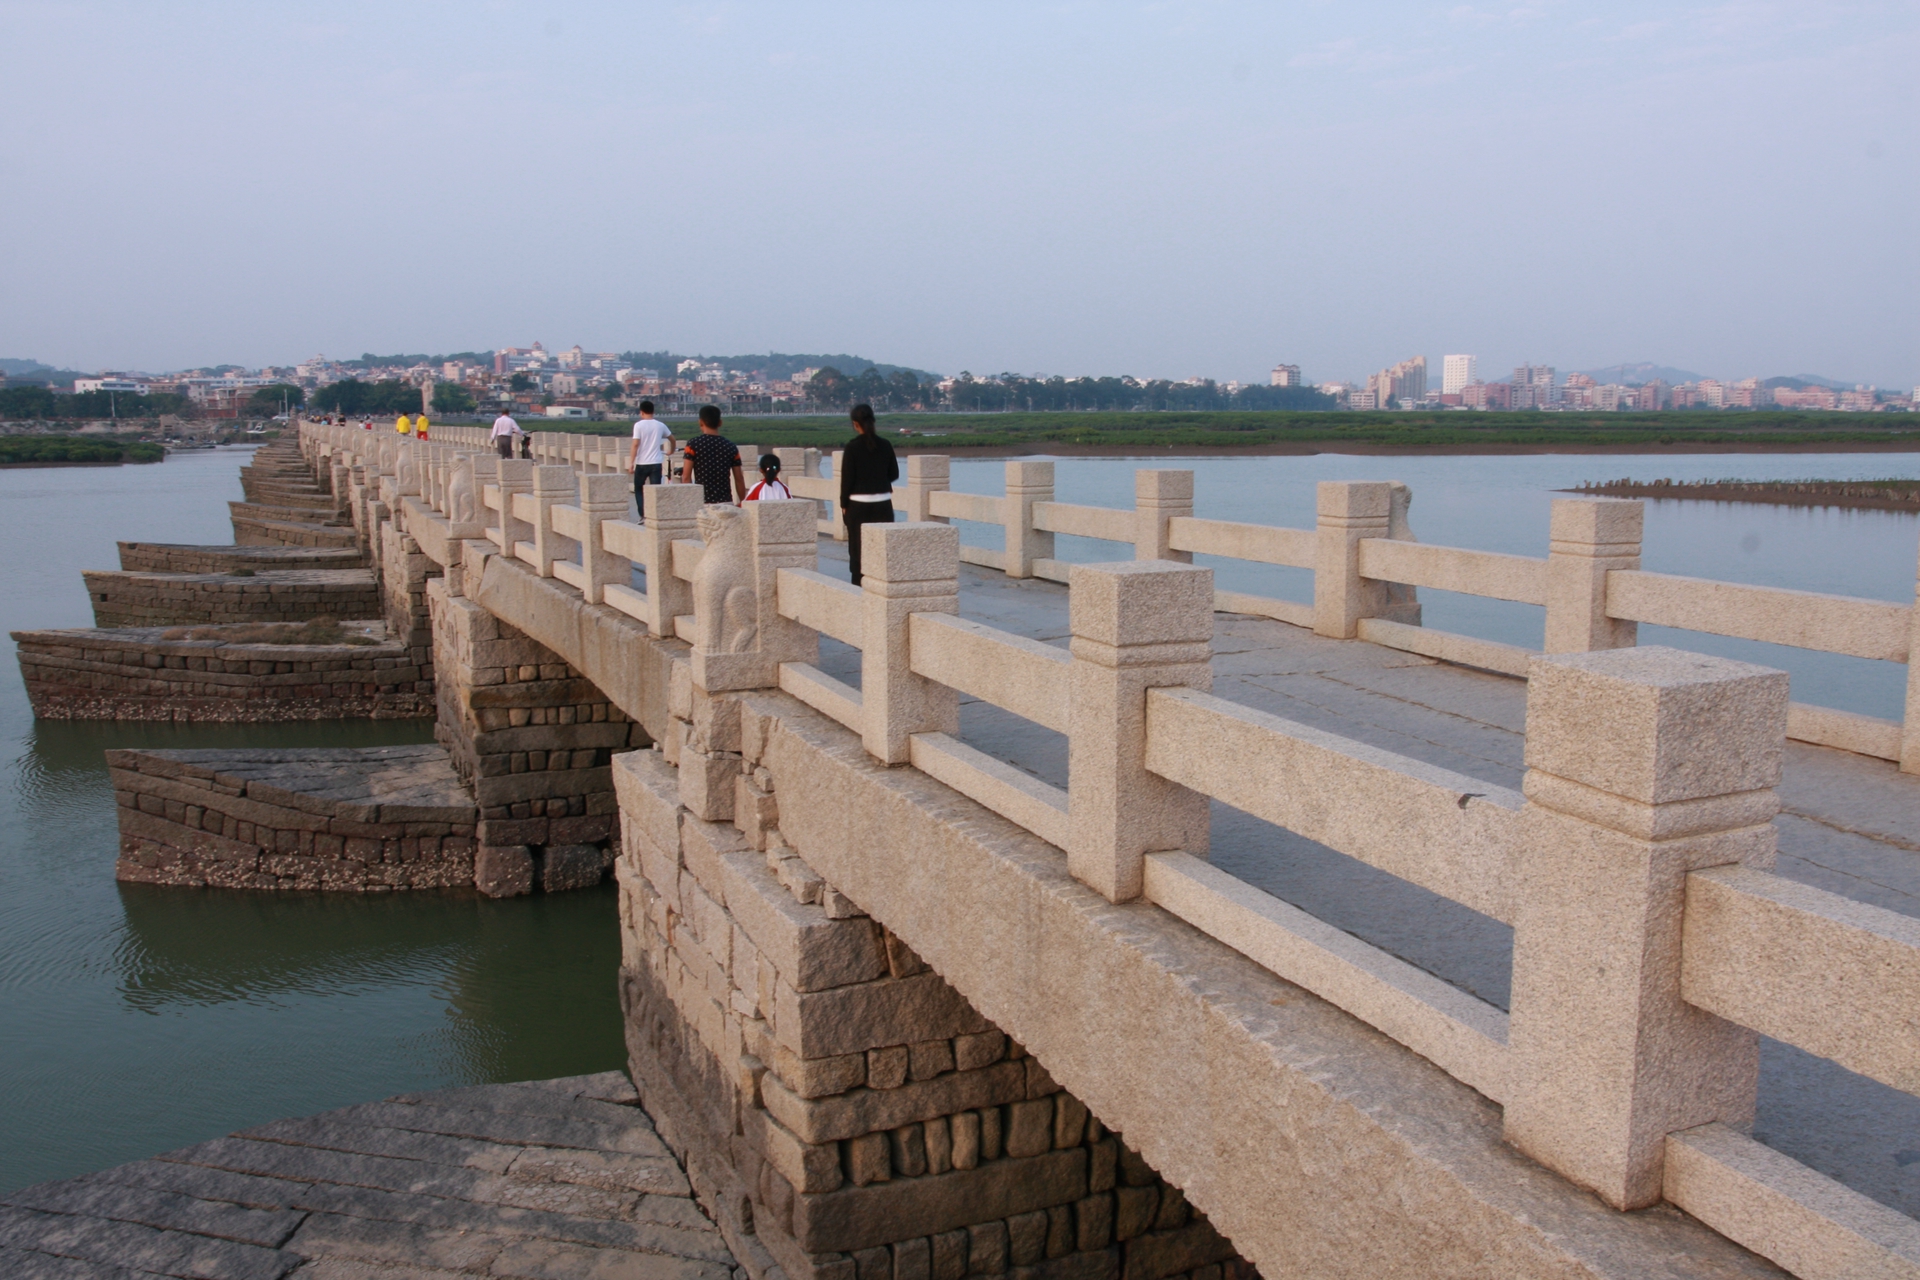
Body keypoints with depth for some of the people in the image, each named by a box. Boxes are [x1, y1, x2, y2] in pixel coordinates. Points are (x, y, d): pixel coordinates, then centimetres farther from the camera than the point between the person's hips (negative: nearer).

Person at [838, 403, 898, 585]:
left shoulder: (853, 446, -10)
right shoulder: (885, 445, 0)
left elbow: (847, 477, -8)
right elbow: (894, 473, 8)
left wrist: (843, 504, 2)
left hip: (858, 503, -3)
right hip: (883, 503, 3)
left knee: (858, 548, 4)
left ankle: (859, 587, 5)